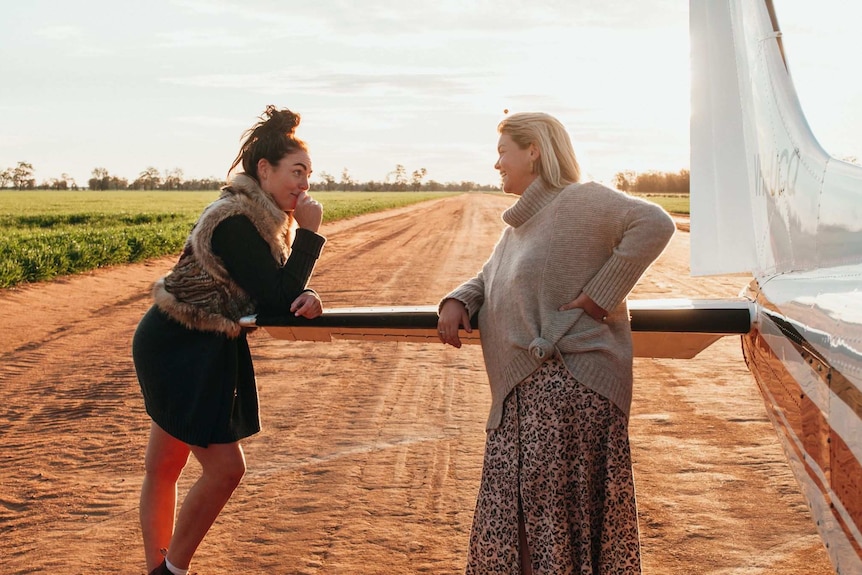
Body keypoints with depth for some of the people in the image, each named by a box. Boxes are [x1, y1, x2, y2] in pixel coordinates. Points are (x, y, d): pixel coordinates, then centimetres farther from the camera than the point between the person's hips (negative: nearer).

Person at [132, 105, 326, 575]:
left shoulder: (265, 215, 7)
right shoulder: (235, 221, -23)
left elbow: (280, 290, 6)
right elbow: (276, 300, -22)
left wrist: (306, 298, -17)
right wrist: (309, 232, -20)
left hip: (204, 350, 9)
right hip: (179, 351, -9)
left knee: (163, 468, 15)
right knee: (225, 468, -3)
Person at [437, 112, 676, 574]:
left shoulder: (579, 200, -6)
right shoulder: (519, 223, 24)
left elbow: (654, 223, -20)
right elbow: (487, 279, 29)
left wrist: (600, 295, -19)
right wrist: (456, 301, 6)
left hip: (569, 386, -9)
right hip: (520, 394, 9)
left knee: (561, 511, -6)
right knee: (510, 509, 10)